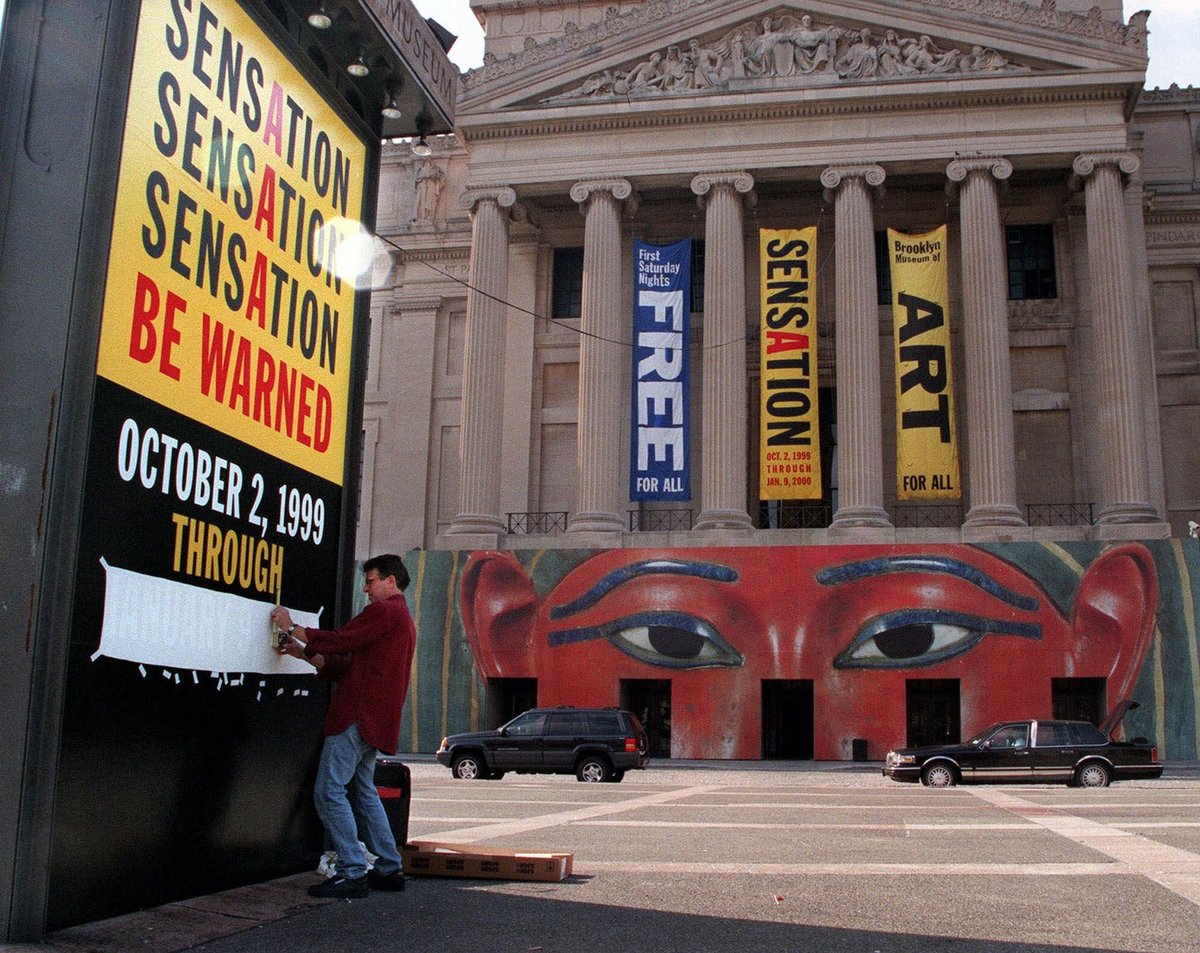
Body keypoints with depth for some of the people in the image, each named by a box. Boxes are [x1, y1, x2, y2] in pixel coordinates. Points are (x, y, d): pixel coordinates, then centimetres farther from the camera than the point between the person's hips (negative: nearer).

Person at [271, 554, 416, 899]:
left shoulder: (385, 611, -8)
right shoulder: (401, 617, 24)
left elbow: (340, 641, -15)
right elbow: (349, 665, 20)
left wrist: (293, 628, -2)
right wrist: (305, 653, 13)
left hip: (358, 715, -11)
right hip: (373, 721, 11)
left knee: (329, 793, -9)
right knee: (362, 792, 18)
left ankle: (352, 873, -9)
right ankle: (390, 869, 20)